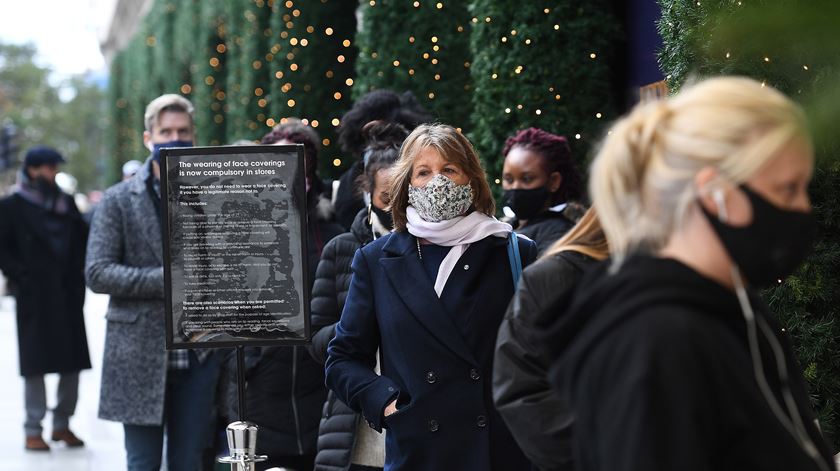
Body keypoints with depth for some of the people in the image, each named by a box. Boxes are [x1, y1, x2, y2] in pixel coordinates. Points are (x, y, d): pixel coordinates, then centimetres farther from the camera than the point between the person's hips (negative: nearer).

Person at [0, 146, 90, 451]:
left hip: (69, 296, 5)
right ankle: (33, 431, 4)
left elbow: (83, 239, 18)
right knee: (35, 364, -2)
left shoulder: (66, 203, 12)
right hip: (35, 298, -5)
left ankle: (62, 424, 15)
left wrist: (78, 276, 5)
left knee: (73, 362, 4)